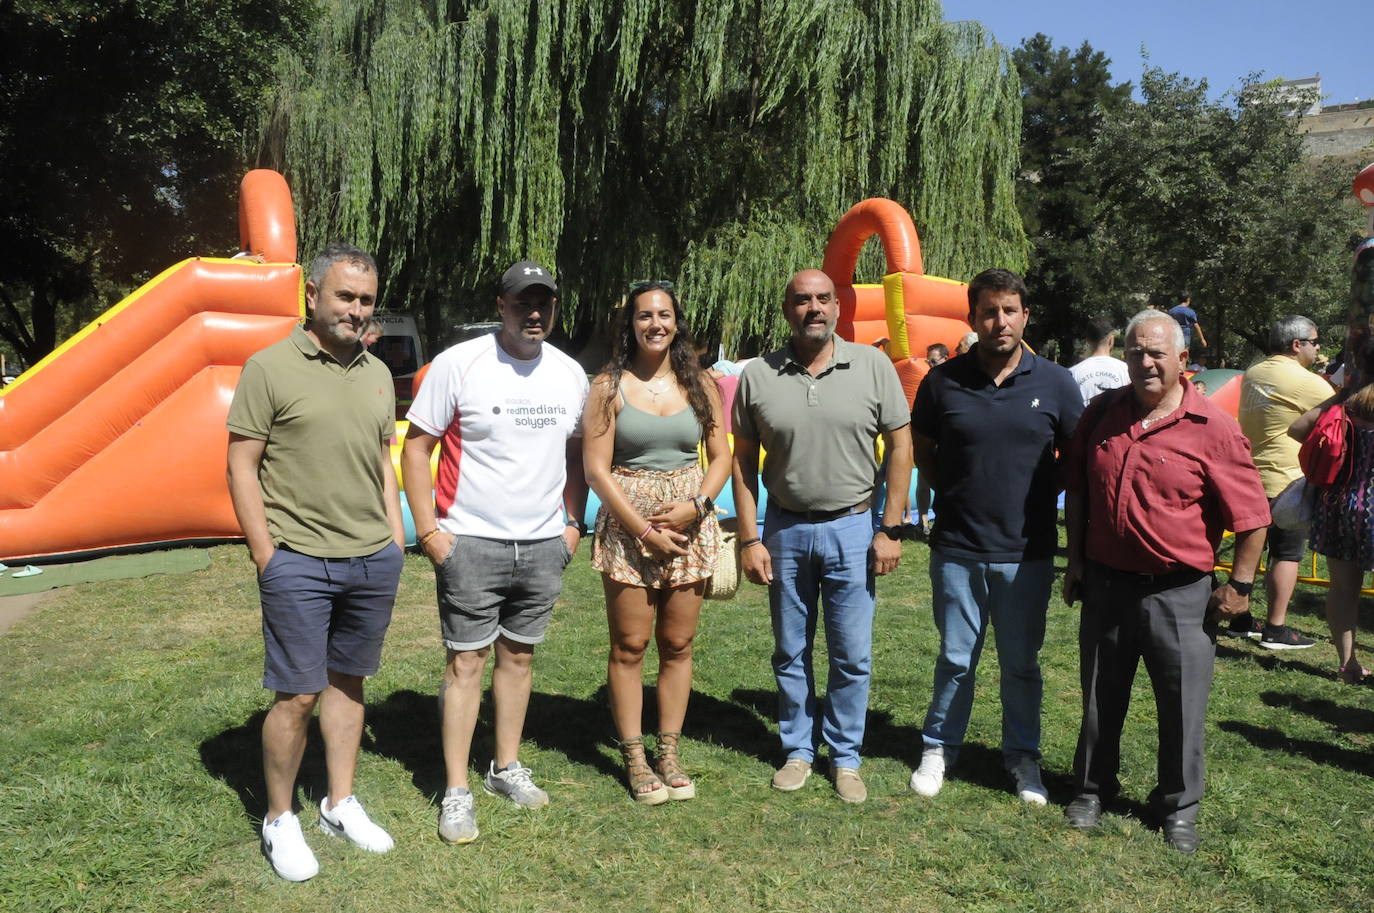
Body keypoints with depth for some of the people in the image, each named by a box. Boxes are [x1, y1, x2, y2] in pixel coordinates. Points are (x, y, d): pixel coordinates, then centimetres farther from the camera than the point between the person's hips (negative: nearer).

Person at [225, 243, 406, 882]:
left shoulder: (377, 373, 11)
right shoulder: (271, 367, -6)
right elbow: (241, 466, -6)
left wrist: (395, 539, 12)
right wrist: (266, 555, -10)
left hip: (373, 561, 5)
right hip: (299, 563, -5)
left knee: (348, 683, 15)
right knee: (297, 695, 1)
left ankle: (341, 805, 29)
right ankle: (279, 820, 21)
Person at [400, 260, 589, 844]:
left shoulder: (570, 374, 6)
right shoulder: (459, 364, -8)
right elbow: (416, 448, -6)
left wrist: (574, 522, 10)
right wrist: (428, 533, -10)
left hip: (544, 545, 4)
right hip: (471, 544, -4)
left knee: (519, 656, 14)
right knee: (466, 662, 1)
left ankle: (506, 768, 29)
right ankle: (456, 791, 12)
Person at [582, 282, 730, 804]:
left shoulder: (700, 384, 8)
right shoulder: (610, 387, -1)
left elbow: (721, 457, 8)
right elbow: (596, 469, -5)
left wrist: (696, 505, -11)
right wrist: (644, 530, -12)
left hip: (690, 526, 3)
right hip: (626, 528, -2)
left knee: (678, 645, 8)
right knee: (630, 647, 3)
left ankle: (669, 753, 22)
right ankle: (634, 759, 17)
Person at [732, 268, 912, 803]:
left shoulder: (873, 365, -4)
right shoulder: (758, 376, -2)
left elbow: (900, 446, -1)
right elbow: (743, 459, 2)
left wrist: (891, 529, -6)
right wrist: (749, 539, -2)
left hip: (851, 529, -1)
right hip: (785, 529, 1)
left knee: (852, 657, 7)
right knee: (791, 653, 13)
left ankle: (845, 757, 26)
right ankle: (799, 750, 31)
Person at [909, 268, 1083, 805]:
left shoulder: (1054, 383, -2)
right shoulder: (943, 382, -2)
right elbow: (920, 451, 11)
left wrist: (1042, 494, -2)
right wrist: (955, 490, 1)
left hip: (1027, 553, 0)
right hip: (957, 549, 0)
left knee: (1021, 662, 14)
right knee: (956, 660, 12)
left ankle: (1022, 755, 32)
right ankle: (939, 747, 30)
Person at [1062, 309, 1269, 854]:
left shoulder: (1211, 428, -10)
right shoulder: (1101, 414, 2)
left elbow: (1252, 515, -5)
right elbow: (1076, 491, 12)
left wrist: (1240, 585, -4)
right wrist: (1075, 561, 10)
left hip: (1179, 594, -3)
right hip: (1105, 584, 3)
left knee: (1182, 707, 9)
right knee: (1101, 698, 16)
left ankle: (1179, 807, 29)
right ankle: (1092, 789, 35)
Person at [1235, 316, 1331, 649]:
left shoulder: (1252, 374, 9)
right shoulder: (1307, 383, -13)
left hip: (1249, 477, 8)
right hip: (1286, 481, -8)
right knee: (1287, 554, 0)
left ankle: (1240, 620, 20)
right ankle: (1275, 629, 3)